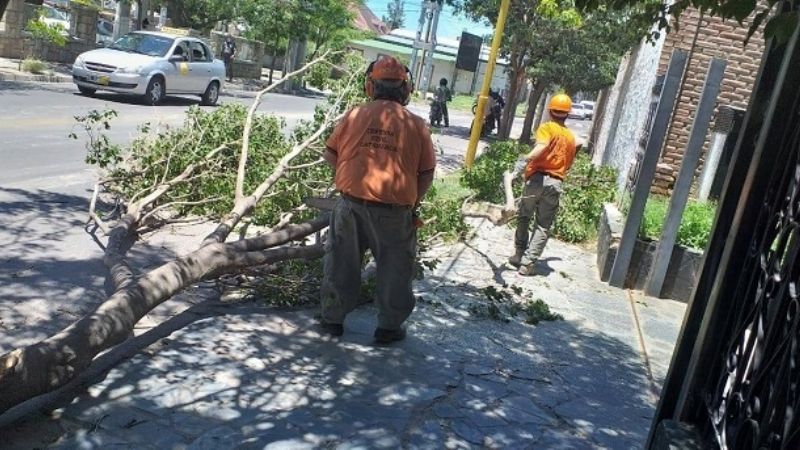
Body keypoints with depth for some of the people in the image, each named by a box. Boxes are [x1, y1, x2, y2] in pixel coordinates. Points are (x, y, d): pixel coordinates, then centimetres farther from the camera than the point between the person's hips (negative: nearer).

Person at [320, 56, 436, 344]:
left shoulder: (355, 115, 1)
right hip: (394, 210, -1)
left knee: (342, 263, 17)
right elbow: (427, 173, 1)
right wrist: (413, 202, 14)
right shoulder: (416, 125, 0)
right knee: (395, 268, 15)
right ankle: (389, 326, 24)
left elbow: (330, 154, 7)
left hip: (352, 203, 2)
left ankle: (333, 319, 28)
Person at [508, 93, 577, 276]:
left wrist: (526, 160, -36)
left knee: (523, 217, 16)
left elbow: (542, 146, -23)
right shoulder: (571, 137, 17)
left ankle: (519, 256, 17)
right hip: (555, 183, 3)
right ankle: (527, 264, 1)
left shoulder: (547, 128, -1)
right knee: (543, 226, 6)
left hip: (537, 178, -3)